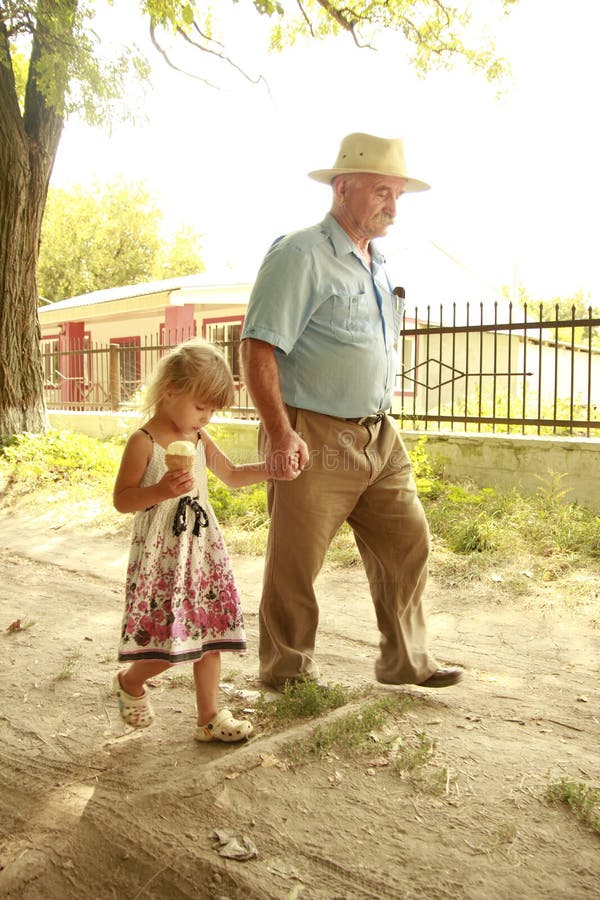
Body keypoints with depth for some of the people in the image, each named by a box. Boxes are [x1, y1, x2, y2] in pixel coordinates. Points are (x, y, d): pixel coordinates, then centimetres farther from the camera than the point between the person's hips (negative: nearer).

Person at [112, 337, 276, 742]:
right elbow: (121, 499, -11)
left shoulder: (200, 440, 8)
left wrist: (268, 468, 7)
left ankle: (209, 718, 21)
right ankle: (130, 681, 29)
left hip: (203, 549, 7)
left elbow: (232, 475, 22)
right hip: (161, 555, -6)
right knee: (167, 644, -5)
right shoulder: (143, 442, -12)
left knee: (209, 633, 8)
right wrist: (161, 490, -27)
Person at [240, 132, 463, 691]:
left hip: (378, 435, 8)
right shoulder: (300, 256, -10)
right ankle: (287, 675, 22)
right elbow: (258, 347, -17)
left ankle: (406, 661, 27)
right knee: (294, 564, 3)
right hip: (315, 437, -8)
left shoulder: (377, 266, 17)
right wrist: (280, 432, -25)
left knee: (407, 541, 11)